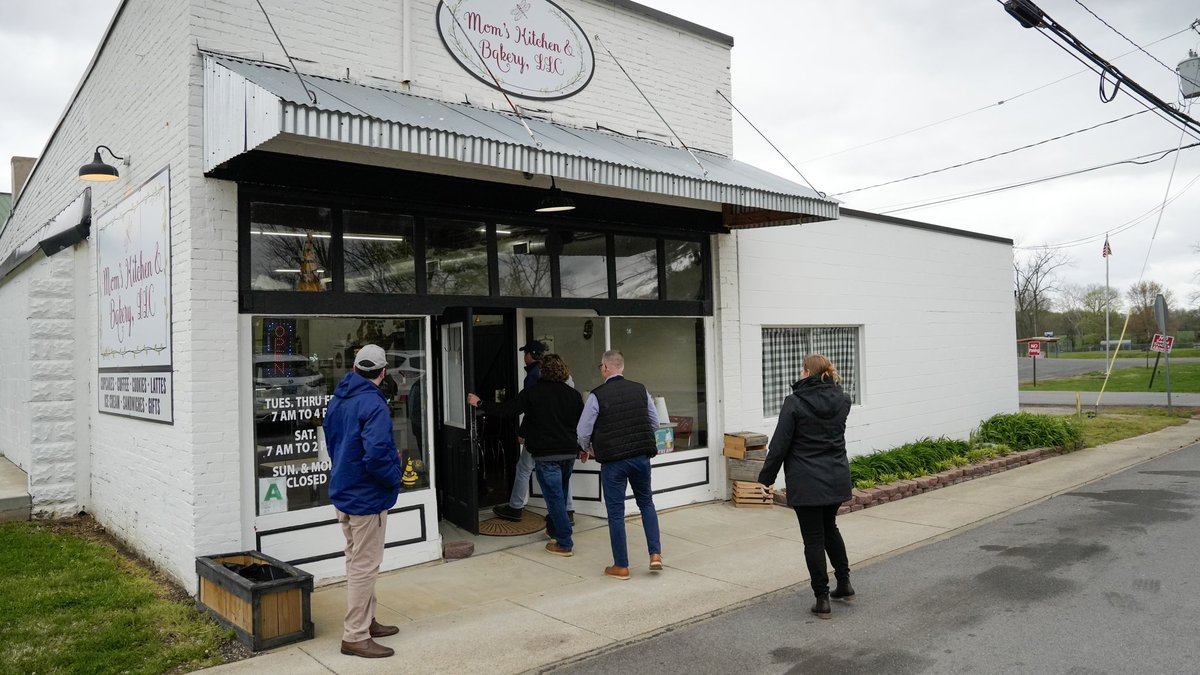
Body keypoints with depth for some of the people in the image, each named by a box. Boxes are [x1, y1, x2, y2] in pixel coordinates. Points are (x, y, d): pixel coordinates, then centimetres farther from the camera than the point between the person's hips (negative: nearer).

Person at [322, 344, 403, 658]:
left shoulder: (337, 399, 6)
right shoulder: (373, 405, -23)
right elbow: (377, 455, -31)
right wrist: (395, 477, -14)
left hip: (343, 491, 9)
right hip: (367, 498, -9)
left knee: (357, 562, 19)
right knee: (365, 567, 1)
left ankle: (366, 621, 32)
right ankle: (355, 637, 9)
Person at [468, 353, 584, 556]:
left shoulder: (532, 393, -8)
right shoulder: (573, 394, 4)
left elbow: (505, 408, -6)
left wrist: (479, 403, 8)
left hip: (546, 455, -5)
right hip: (569, 453, 5)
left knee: (554, 497, -1)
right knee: (559, 494, 22)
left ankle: (564, 544, 0)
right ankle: (553, 528, 37)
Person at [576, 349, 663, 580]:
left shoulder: (597, 395, -10)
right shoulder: (640, 390, 2)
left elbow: (583, 431, -6)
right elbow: (655, 423, 10)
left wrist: (588, 449, 14)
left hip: (612, 460, -4)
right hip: (641, 456, 4)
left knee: (616, 512, 6)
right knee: (646, 503, 21)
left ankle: (621, 566, 14)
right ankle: (655, 553, 13)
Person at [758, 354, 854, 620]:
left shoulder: (795, 403, -14)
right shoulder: (842, 400, 0)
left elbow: (780, 445, -12)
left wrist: (766, 477, -2)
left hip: (806, 483, -5)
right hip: (837, 479, 6)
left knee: (814, 538, 4)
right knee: (830, 528, 26)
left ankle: (822, 600, 9)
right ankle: (844, 583, 31)